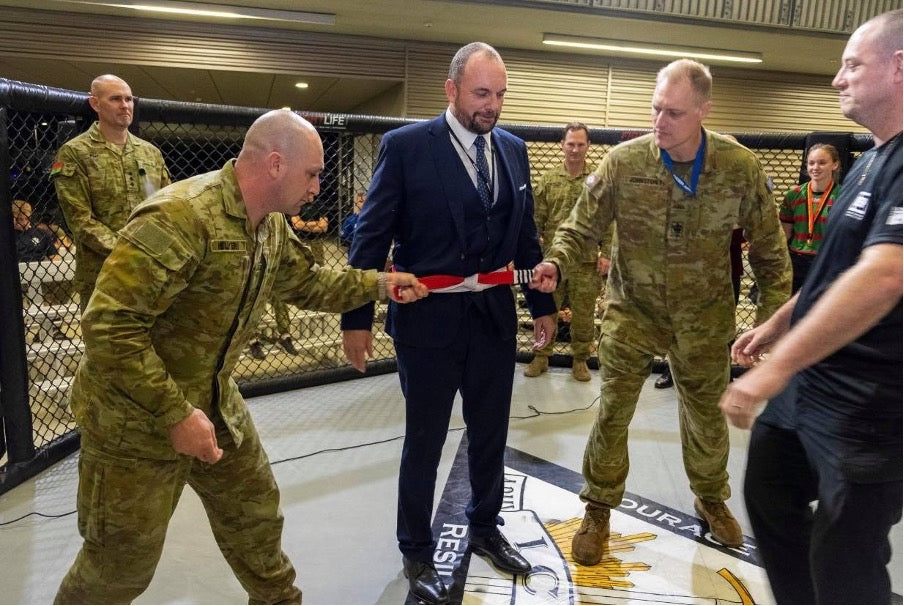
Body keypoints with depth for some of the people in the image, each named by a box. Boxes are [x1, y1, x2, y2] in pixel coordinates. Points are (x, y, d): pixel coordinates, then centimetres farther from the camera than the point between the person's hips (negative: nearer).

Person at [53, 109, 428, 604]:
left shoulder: (272, 226, 0)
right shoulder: (179, 217, -29)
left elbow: (307, 284, 16)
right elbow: (108, 327, -30)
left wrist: (380, 283, 6)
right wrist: (175, 414, -27)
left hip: (215, 402, 8)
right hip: (136, 415, -8)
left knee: (255, 512, 20)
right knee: (124, 562, 9)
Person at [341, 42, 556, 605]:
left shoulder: (514, 150, 6)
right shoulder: (406, 145, -9)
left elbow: (525, 235, 12)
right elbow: (372, 235, -9)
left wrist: (543, 304, 13)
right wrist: (357, 316, -10)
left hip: (495, 316, 5)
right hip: (428, 317, -4)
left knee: (491, 434, 18)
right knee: (425, 441, 10)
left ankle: (485, 528, 42)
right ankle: (417, 552, 31)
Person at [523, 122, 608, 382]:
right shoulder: (547, 180, 5)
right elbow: (536, 220, 5)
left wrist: (605, 254, -5)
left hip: (586, 262, -1)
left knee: (583, 315, 8)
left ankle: (580, 360, 24)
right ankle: (541, 357, 25)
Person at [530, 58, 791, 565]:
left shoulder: (741, 167, -12)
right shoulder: (624, 161, -14)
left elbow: (770, 247, -2)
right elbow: (583, 224, -6)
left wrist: (775, 314, -3)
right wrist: (556, 262, -25)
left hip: (703, 316, 1)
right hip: (633, 309, -1)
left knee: (706, 414, 17)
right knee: (613, 412, 3)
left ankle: (711, 499, 45)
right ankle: (599, 510, 25)